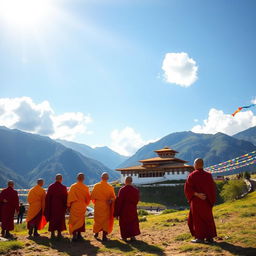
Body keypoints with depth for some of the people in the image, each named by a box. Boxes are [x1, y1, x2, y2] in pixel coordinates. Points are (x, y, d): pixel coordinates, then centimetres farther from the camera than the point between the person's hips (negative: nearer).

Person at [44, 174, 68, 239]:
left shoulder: (51, 187, -1)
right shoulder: (63, 187, -11)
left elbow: (47, 197, 2)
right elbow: (65, 197, -9)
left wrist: (48, 206, 10)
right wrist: (66, 206, 2)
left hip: (52, 206, 3)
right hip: (60, 206, -3)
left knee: (52, 219, 13)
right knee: (60, 219, 8)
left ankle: (52, 233, 14)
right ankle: (59, 233, 6)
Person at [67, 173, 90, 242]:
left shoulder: (73, 187, -10)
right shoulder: (86, 188, -6)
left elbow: (70, 197, -7)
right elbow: (88, 198, 4)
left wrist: (69, 205, 2)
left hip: (74, 206, -2)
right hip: (82, 207, 2)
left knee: (74, 220, 5)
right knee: (81, 220, 16)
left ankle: (74, 235, -5)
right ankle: (79, 234, 21)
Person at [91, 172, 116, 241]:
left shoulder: (96, 186, -8)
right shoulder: (110, 187, -13)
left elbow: (92, 196, 0)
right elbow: (113, 198, -11)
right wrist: (110, 201, 5)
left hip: (98, 205, 2)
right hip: (106, 206, -2)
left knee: (98, 219, 19)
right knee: (106, 220, 8)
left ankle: (96, 233, 31)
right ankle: (104, 236, 7)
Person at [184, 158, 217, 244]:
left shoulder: (192, 176, -10)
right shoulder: (208, 175, -1)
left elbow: (187, 188, -18)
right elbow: (212, 189, 0)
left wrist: (197, 194, -19)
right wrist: (211, 200, 8)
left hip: (196, 201, -3)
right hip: (206, 201, 4)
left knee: (197, 218, 6)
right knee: (207, 218, 13)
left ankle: (200, 237, 6)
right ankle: (210, 237, 13)